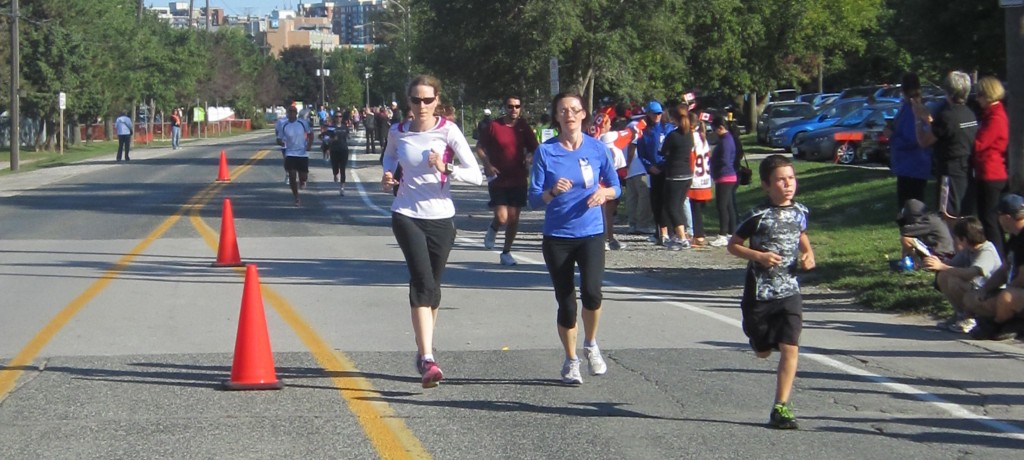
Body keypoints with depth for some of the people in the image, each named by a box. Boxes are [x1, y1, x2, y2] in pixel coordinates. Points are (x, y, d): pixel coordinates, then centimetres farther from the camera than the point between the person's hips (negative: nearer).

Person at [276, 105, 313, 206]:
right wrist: (281, 142, -21)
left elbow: (310, 135, 6)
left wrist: (309, 145, -11)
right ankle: (296, 198, 6)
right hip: (290, 154, 0)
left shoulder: (303, 123, -5)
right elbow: (279, 140, 3)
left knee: (303, 177, 1)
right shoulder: (283, 125, -3)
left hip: (303, 153, 0)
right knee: (292, 176, -8)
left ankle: (302, 182, 40)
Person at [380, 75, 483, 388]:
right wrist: (388, 174, 5)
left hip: (441, 217, 1)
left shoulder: (448, 131, -6)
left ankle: (424, 350, 32)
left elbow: (476, 175, -10)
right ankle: (427, 359, -26)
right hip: (407, 216, -1)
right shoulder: (397, 133, 2)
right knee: (423, 282, -18)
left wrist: (446, 169, -27)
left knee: (431, 287, 10)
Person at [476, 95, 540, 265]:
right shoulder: (493, 126, -5)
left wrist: (529, 162, -8)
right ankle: (493, 228, 23)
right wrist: (487, 165, -12)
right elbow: (480, 147, 3)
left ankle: (506, 252, 20)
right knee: (502, 217, -13)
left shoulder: (524, 127, 3)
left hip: (518, 180, 3)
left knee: (513, 219, 4)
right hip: (498, 179, -3)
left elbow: (534, 149, 12)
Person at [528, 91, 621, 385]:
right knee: (566, 303, 3)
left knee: (591, 292, -20)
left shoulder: (597, 148, 1)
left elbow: (615, 186, 10)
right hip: (557, 237, 0)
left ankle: (591, 346, 8)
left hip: (591, 234, 0)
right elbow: (534, 199, -2)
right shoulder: (545, 152, -2)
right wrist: (552, 192, -22)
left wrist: (604, 192, -12)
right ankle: (570, 361, 24)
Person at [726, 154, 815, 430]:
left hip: (789, 291, 2)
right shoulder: (758, 216, -12)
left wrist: (808, 254, 5)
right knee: (763, 351, 13)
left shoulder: (800, 213, 1)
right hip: (759, 292, -2)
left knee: (790, 348, -11)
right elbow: (733, 245, -4)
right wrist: (758, 255, -19)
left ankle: (781, 407, -5)